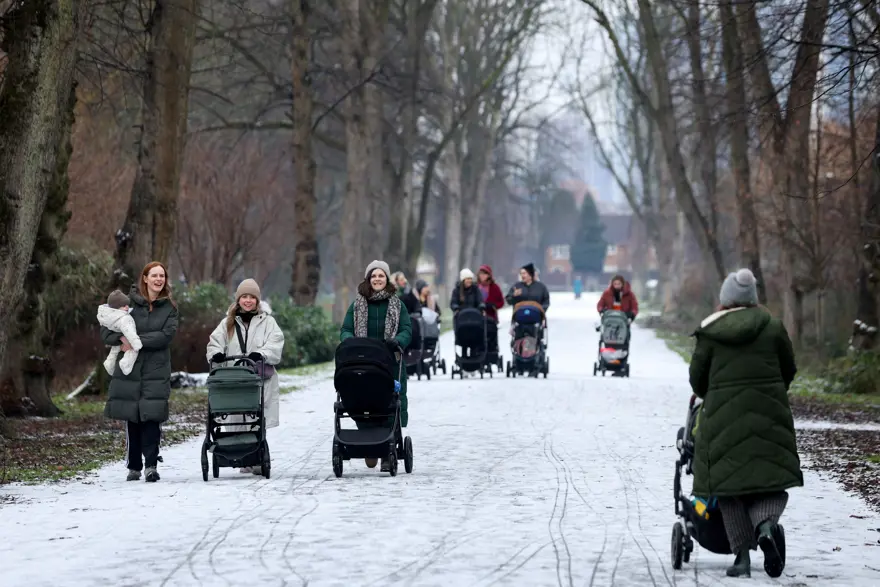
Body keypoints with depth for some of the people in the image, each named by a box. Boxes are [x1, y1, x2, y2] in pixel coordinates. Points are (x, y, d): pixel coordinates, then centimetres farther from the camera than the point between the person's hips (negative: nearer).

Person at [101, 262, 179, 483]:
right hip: (129, 371, 0)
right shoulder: (129, 302, 4)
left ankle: (151, 465, -7)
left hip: (157, 373, 0)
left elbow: (166, 335, -8)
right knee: (131, 419, 3)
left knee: (152, 417, -11)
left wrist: (137, 341, -15)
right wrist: (122, 338, -18)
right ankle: (133, 467, 12)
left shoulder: (169, 308, 7)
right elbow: (106, 331, 2)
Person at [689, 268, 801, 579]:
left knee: (729, 483, 6)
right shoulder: (773, 326, 3)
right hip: (769, 411, 1)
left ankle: (742, 555, 2)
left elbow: (697, 376, 4)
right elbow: (788, 370, 10)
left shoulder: (710, 332, -1)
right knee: (771, 475, 6)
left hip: (724, 414, -1)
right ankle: (766, 524, -25)